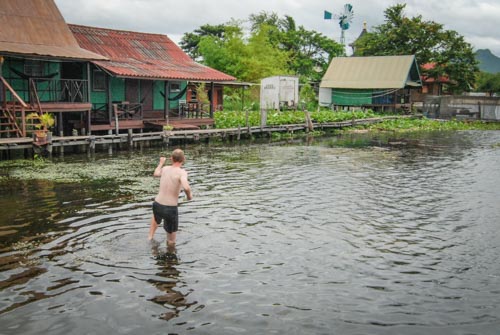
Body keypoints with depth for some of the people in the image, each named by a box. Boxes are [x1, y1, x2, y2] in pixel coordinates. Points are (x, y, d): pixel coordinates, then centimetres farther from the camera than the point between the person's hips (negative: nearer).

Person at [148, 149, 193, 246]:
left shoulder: (165, 168, 3)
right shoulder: (182, 172, -16)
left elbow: (155, 173, 27)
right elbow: (186, 187, -34)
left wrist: (161, 163, 44)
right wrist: (189, 195, -12)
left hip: (157, 205, 6)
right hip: (170, 209, -6)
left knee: (156, 217, 43)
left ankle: (150, 237, 51)